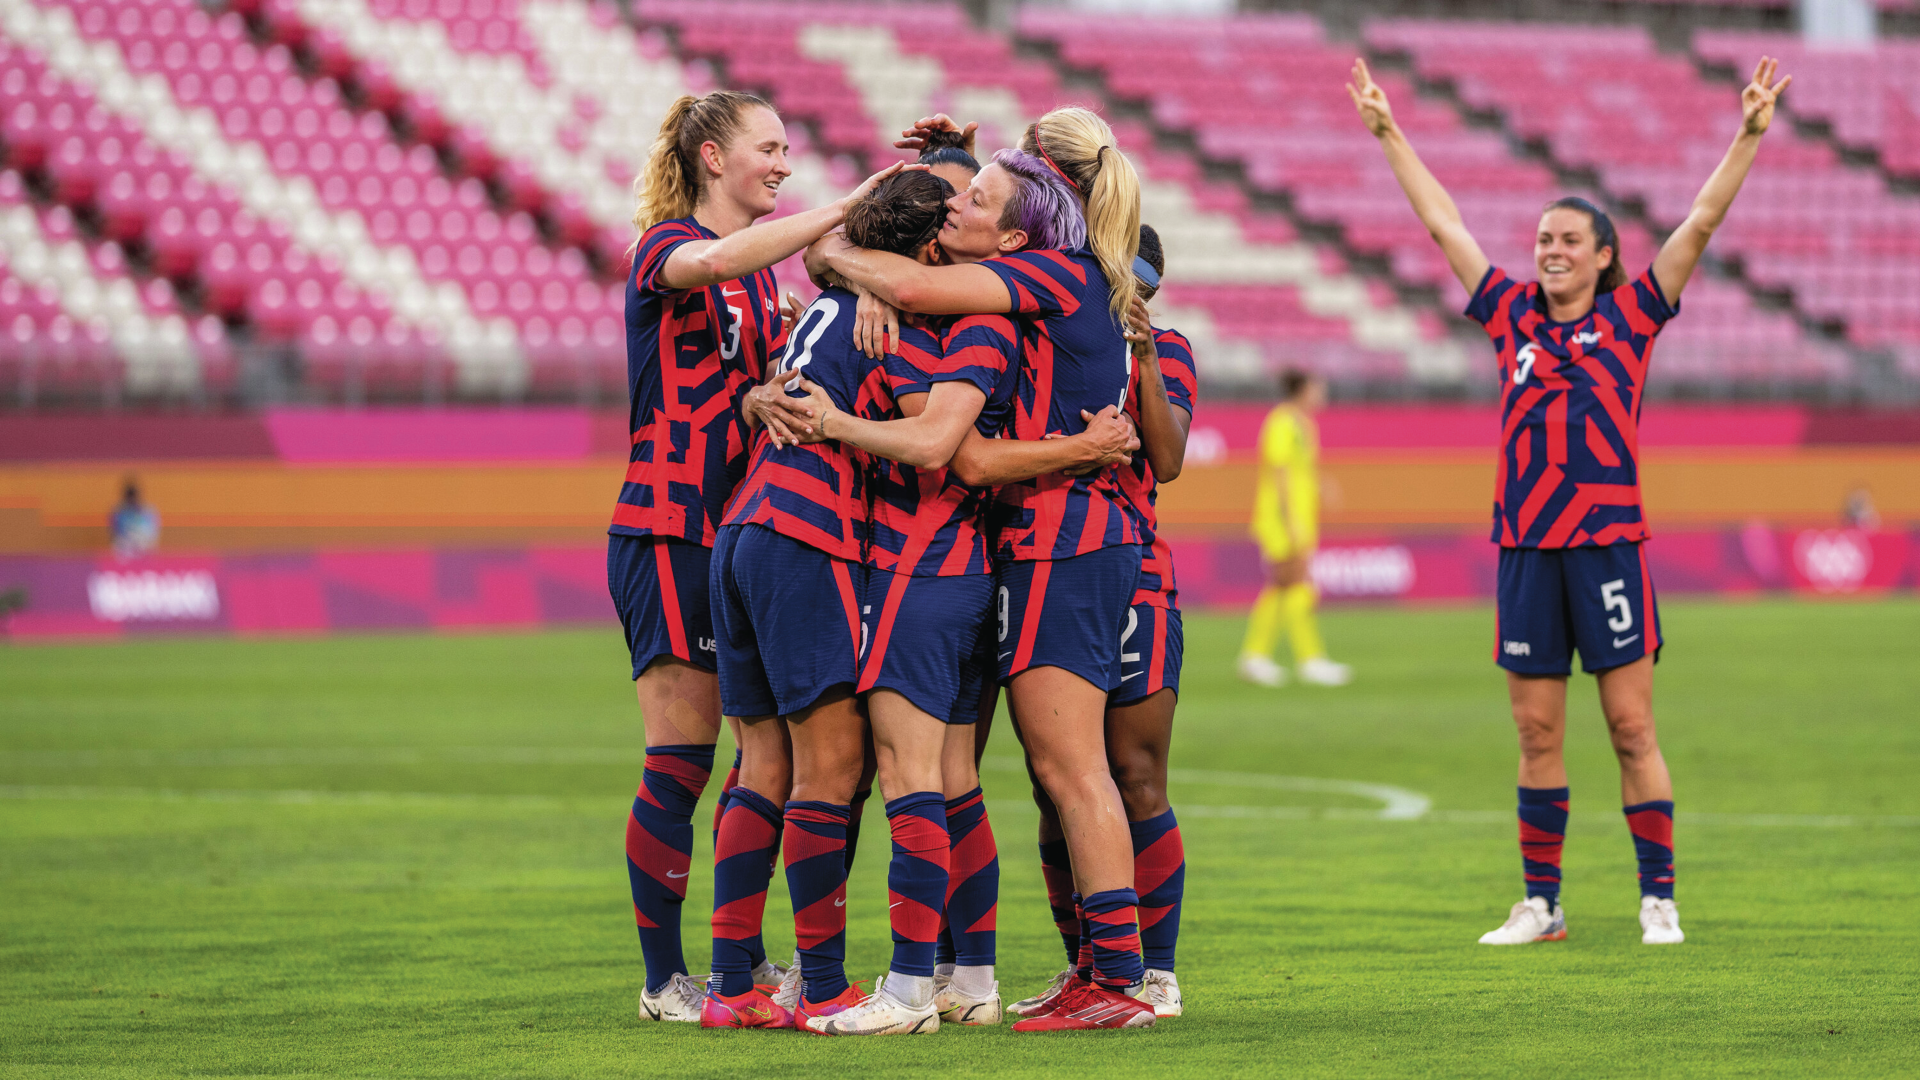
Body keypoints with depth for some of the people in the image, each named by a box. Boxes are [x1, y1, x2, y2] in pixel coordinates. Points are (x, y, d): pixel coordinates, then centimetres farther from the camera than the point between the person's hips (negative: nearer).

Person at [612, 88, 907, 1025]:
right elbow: (708, 263, -32)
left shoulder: (761, 269, 18)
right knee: (680, 763, -5)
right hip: (668, 534, -8)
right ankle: (665, 979, 2)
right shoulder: (666, 246, -8)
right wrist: (846, 207, -32)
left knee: (774, 754, 5)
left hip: (746, 526, 8)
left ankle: (744, 960, 15)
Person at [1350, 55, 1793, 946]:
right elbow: (1443, 224, 16)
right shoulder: (1513, 316, 11)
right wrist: (1389, 134, 19)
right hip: (1526, 547, 3)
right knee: (1536, 732, 5)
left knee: (1632, 727, -2)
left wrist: (1749, 136, -9)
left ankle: (1658, 899, 2)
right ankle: (1540, 904, 11)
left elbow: (1701, 223, -1)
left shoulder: (1630, 316, 3)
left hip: (1607, 543, -3)